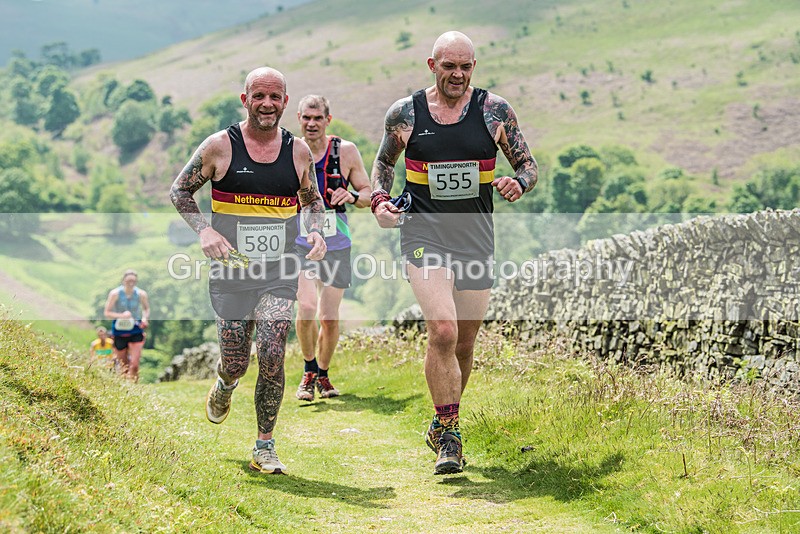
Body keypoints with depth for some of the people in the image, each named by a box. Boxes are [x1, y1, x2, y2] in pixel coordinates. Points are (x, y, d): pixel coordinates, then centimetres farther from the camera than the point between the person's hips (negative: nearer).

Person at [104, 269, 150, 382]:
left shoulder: (141, 294, -4)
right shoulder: (115, 293, -9)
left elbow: (147, 308, 14)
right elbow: (107, 313, -7)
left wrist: (145, 318, -7)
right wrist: (121, 315, -24)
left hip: (136, 331, 0)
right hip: (119, 331, 0)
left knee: (134, 364, -12)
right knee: (123, 365, 9)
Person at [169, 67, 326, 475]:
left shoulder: (298, 151, 4)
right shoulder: (219, 146, -5)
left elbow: (311, 200, 20)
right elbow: (179, 191, 4)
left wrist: (315, 231, -1)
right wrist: (203, 230, -12)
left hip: (280, 272, 1)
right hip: (231, 269, -1)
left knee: (272, 356, -13)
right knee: (236, 362, 3)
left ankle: (264, 449, 0)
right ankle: (225, 385, 43)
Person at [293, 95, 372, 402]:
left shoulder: (346, 151, -3)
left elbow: (368, 194, 4)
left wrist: (352, 196, -17)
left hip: (336, 245, 1)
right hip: (299, 242, -1)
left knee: (329, 317, 3)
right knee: (306, 311, -17)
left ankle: (323, 374, 27)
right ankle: (309, 371, 7)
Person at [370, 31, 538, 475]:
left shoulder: (494, 110, 1)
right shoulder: (404, 113, 1)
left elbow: (528, 164, 7)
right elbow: (383, 161, 17)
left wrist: (519, 183, -16)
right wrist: (379, 199, -1)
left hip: (476, 239, 2)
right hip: (424, 235, -2)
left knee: (463, 343, 11)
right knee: (442, 330, -21)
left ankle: (443, 426, 34)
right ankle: (448, 435, -11)